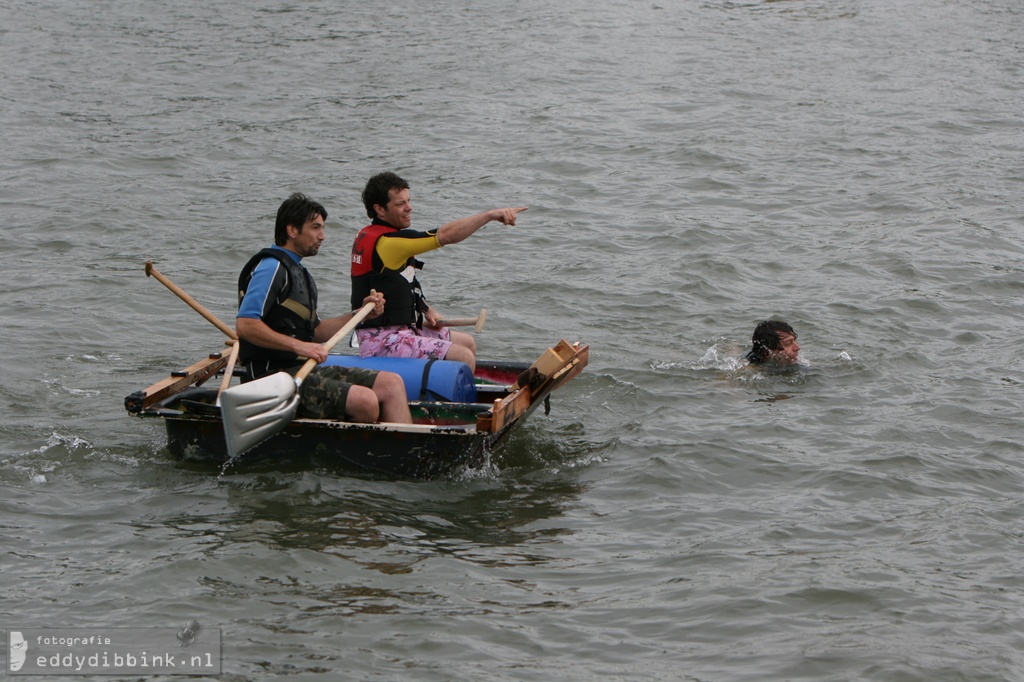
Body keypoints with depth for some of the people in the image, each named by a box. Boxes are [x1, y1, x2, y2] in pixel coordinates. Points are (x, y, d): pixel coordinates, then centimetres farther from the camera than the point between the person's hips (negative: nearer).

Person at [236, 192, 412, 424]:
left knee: (392, 383, -5)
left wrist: (361, 313, 15)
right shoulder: (272, 268, -10)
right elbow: (245, 325, -21)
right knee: (364, 401, -26)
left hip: (306, 369, 10)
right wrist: (298, 346, -25)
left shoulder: (299, 273, 22)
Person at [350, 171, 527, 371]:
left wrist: (427, 310, 9)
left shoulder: (368, 236, 13)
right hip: (382, 342, -11)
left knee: (467, 343, 18)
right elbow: (446, 235, -26)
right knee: (464, 358, -20)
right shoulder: (387, 242, -21)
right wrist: (491, 215, -24)